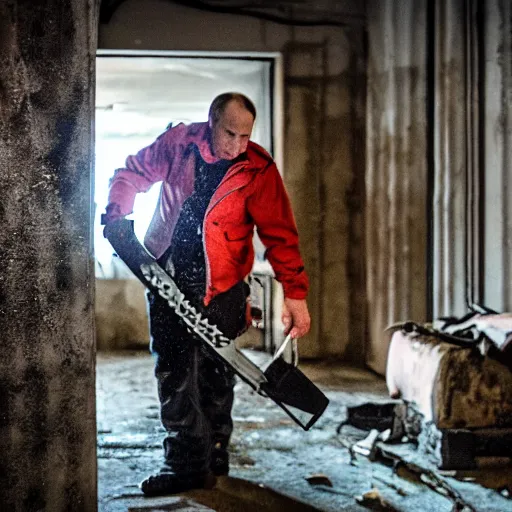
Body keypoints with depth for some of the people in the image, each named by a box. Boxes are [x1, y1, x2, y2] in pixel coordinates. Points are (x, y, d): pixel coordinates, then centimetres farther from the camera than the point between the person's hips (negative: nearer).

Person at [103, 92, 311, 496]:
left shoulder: (258, 170, -12)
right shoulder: (178, 142, -6)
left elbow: (280, 234, -14)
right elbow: (133, 174, 10)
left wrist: (295, 293, -20)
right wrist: (118, 213, -7)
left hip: (220, 285, -2)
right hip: (167, 276, 2)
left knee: (214, 373, 5)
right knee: (174, 371, -1)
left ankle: (213, 456, 15)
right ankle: (186, 463, 6)